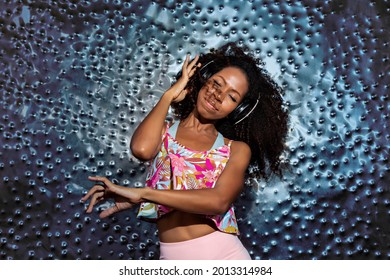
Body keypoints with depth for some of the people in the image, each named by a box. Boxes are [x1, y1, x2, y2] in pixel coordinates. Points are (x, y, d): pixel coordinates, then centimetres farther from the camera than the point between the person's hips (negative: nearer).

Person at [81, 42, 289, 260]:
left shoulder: (237, 150, 5)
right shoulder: (163, 131, 10)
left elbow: (219, 201, -12)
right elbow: (142, 149, -12)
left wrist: (141, 194, -15)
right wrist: (169, 95, 2)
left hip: (225, 252, 1)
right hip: (173, 257, 0)